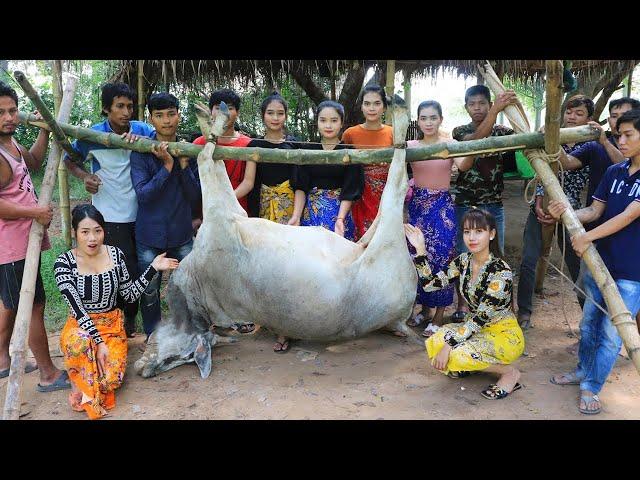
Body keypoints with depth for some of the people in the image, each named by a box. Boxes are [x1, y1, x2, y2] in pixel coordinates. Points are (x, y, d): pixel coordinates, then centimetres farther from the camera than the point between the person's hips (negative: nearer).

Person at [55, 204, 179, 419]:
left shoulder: (115, 254, -5)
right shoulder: (64, 263, -15)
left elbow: (130, 295, 1)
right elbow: (77, 309, -19)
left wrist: (153, 268, -7)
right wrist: (98, 342, -27)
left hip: (112, 324, 2)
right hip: (80, 326, -2)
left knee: (111, 379, -22)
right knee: (79, 344, -39)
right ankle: (82, 389, -10)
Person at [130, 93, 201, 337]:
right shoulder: (141, 153, -7)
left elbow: (195, 196, -3)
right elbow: (143, 194, -16)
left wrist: (184, 165, -16)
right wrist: (167, 166, -24)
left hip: (182, 234, 2)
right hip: (150, 235, -2)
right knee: (150, 293, 10)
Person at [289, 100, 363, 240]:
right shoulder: (307, 150, 4)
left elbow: (350, 190, -7)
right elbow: (301, 186, 0)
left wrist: (340, 219, -21)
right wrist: (296, 216, -14)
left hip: (340, 211, -2)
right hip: (310, 212, 2)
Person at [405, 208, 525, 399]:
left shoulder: (501, 272, -23)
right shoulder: (464, 261, -3)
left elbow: (480, 318, -25)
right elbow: (430, 284, -2)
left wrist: (449, 345, -26)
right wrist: (420, 250, -11)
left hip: (505, 335, -6)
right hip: (478, 329, 6)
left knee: (459, 354, -31)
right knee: (435, 341, -20)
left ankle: (510, 372, -5)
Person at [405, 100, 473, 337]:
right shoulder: (410, 146, 3)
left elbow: (463, 166, -22)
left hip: (442, 206, -2)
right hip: (417, 204, 2)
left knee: (440, 256, -3)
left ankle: (439, 315, 9)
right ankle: (420, 305, 27)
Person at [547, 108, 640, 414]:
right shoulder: (614, 173, 5)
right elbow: (594, 210, 4)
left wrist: (587, 237, -25)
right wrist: (566, 213, -15)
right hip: (599, 261, 6)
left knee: (611, 334, 2)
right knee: (589, 323, 18)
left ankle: (591, 387, 18)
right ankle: (583, 370, 38)